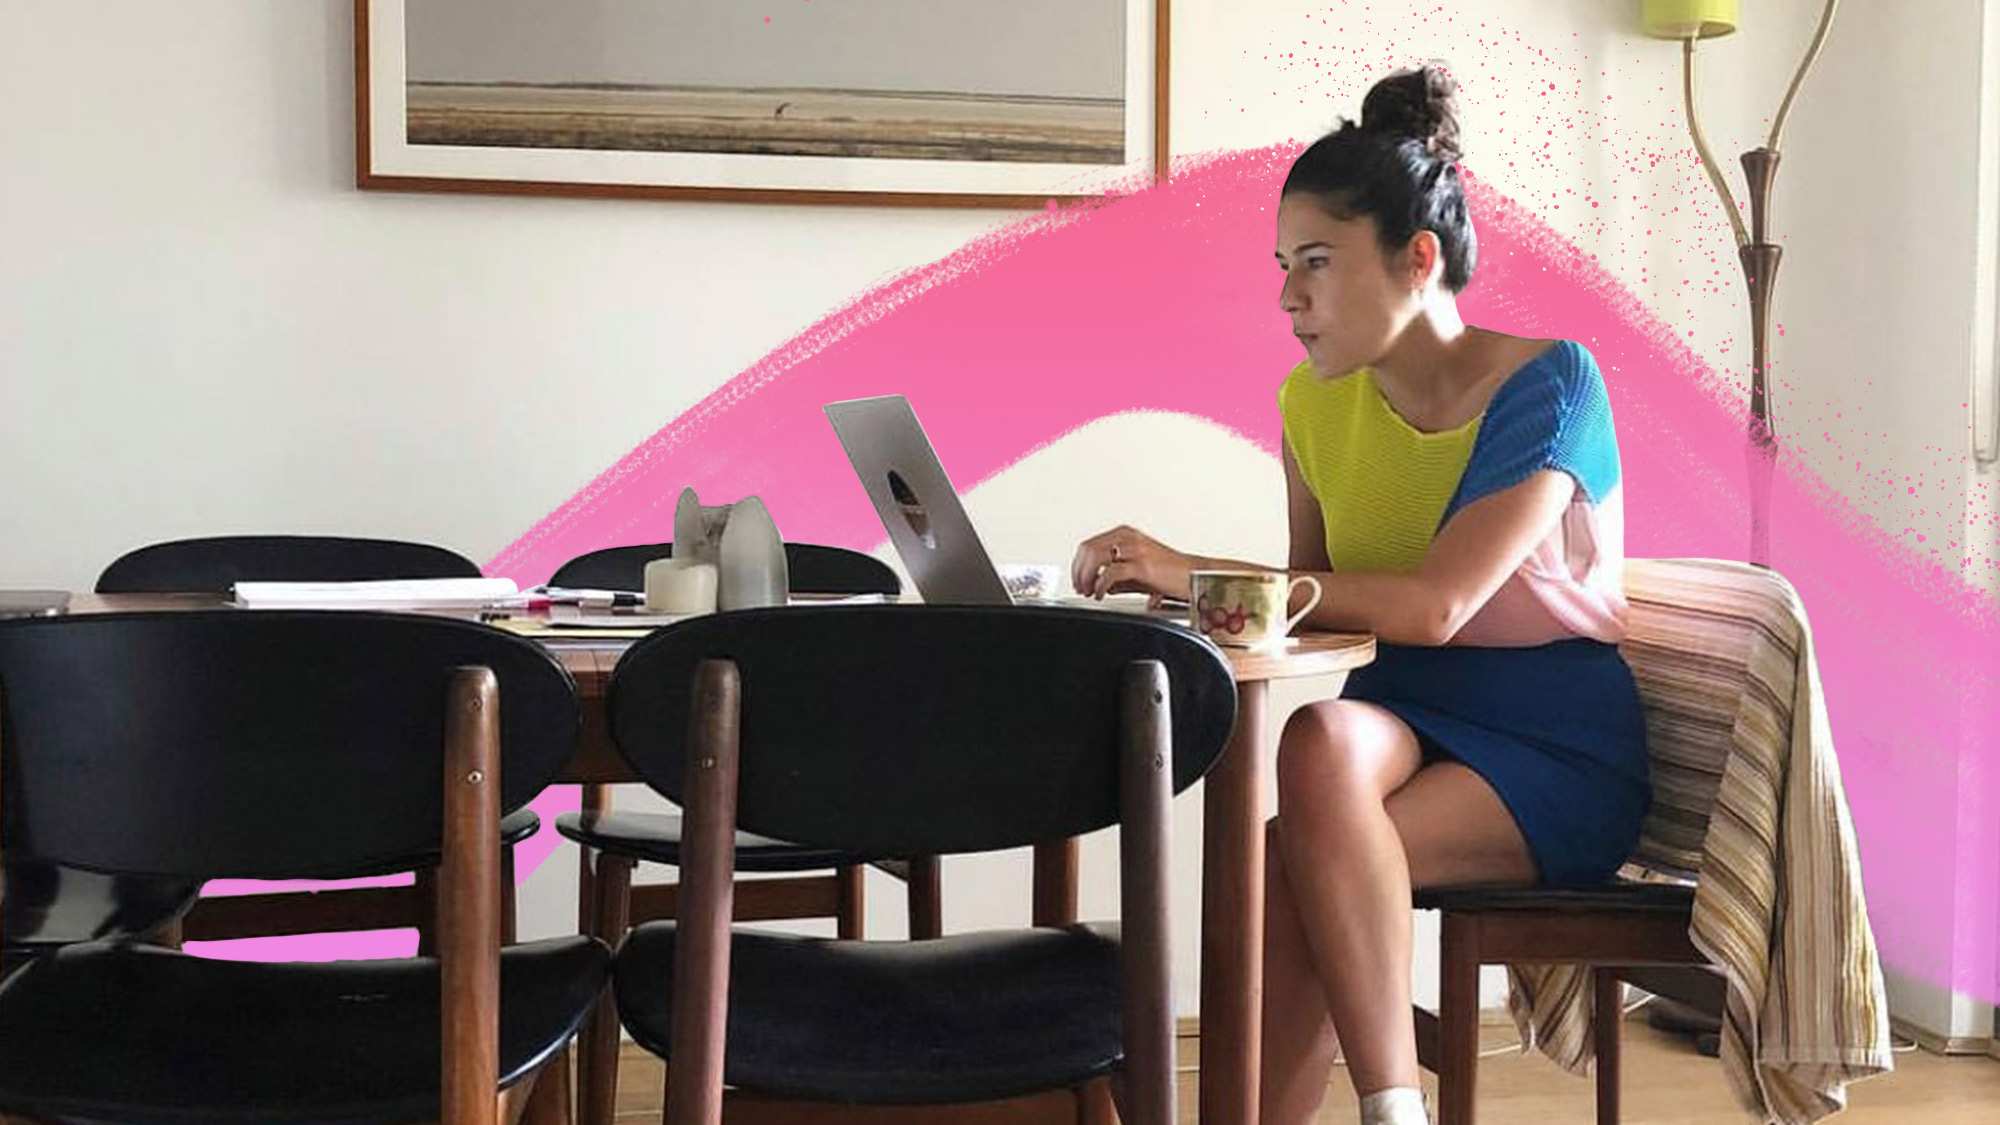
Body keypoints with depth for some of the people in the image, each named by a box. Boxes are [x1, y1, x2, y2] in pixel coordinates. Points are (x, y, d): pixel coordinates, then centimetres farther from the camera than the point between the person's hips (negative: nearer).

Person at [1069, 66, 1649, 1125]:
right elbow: (1315, 601, 7)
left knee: (1296, 873, -29)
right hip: (1402, 719, 5)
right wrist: (1166, 586, -12)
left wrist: (1197, 572, -27)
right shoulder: (1315, 402, 6)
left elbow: (1432, 607, -25)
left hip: (1558, 755, -4)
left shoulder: (1548, 382, -13)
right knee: (1323, 739, -32)